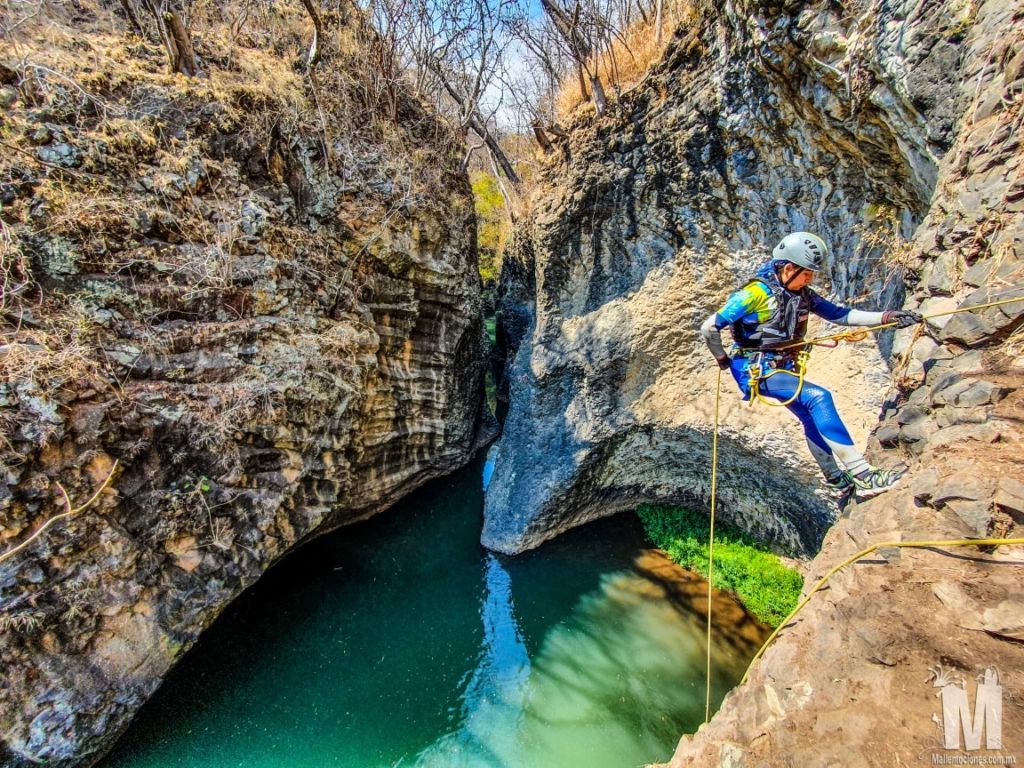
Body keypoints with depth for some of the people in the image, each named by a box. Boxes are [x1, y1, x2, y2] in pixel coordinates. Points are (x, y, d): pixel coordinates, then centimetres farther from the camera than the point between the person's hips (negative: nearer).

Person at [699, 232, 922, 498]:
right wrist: (722, 359, -4)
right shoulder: (756, 293, -18)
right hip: (756, 370, -9)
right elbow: (709, 327, -17)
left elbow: (839, 314, 9)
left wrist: (887, 317, -1)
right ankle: (863, 475, -19)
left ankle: (836, 479, 33)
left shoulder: (802, 294, 5)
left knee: (812, 419, 14)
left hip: (782, 368, 9)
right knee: (818, 397, -22)